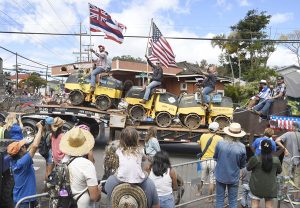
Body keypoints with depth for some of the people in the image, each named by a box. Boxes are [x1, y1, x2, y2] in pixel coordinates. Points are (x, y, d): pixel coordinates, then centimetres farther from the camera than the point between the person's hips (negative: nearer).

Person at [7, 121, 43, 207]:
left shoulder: (15, 161, -1)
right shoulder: (22, 162, -27)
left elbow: (31, 146, 5)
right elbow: (35, 146, -37)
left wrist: (38, 132, 0)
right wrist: (40, 129, -27)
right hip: (25, 200, -8)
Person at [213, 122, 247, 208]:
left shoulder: (220, 143, -18)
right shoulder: (241, 147, -18)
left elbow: (215, 157, -2)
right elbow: (242, 165, -5)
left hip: (220, 176, 1)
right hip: (233, 178, 0)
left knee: (219, 199, 16)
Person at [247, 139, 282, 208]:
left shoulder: (255, 159, -18)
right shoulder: (276, 160, -9)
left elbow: (248, 168, -3)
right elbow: (279, 171, 7)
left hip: (257, 187, -2)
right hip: (270, 188, 3)